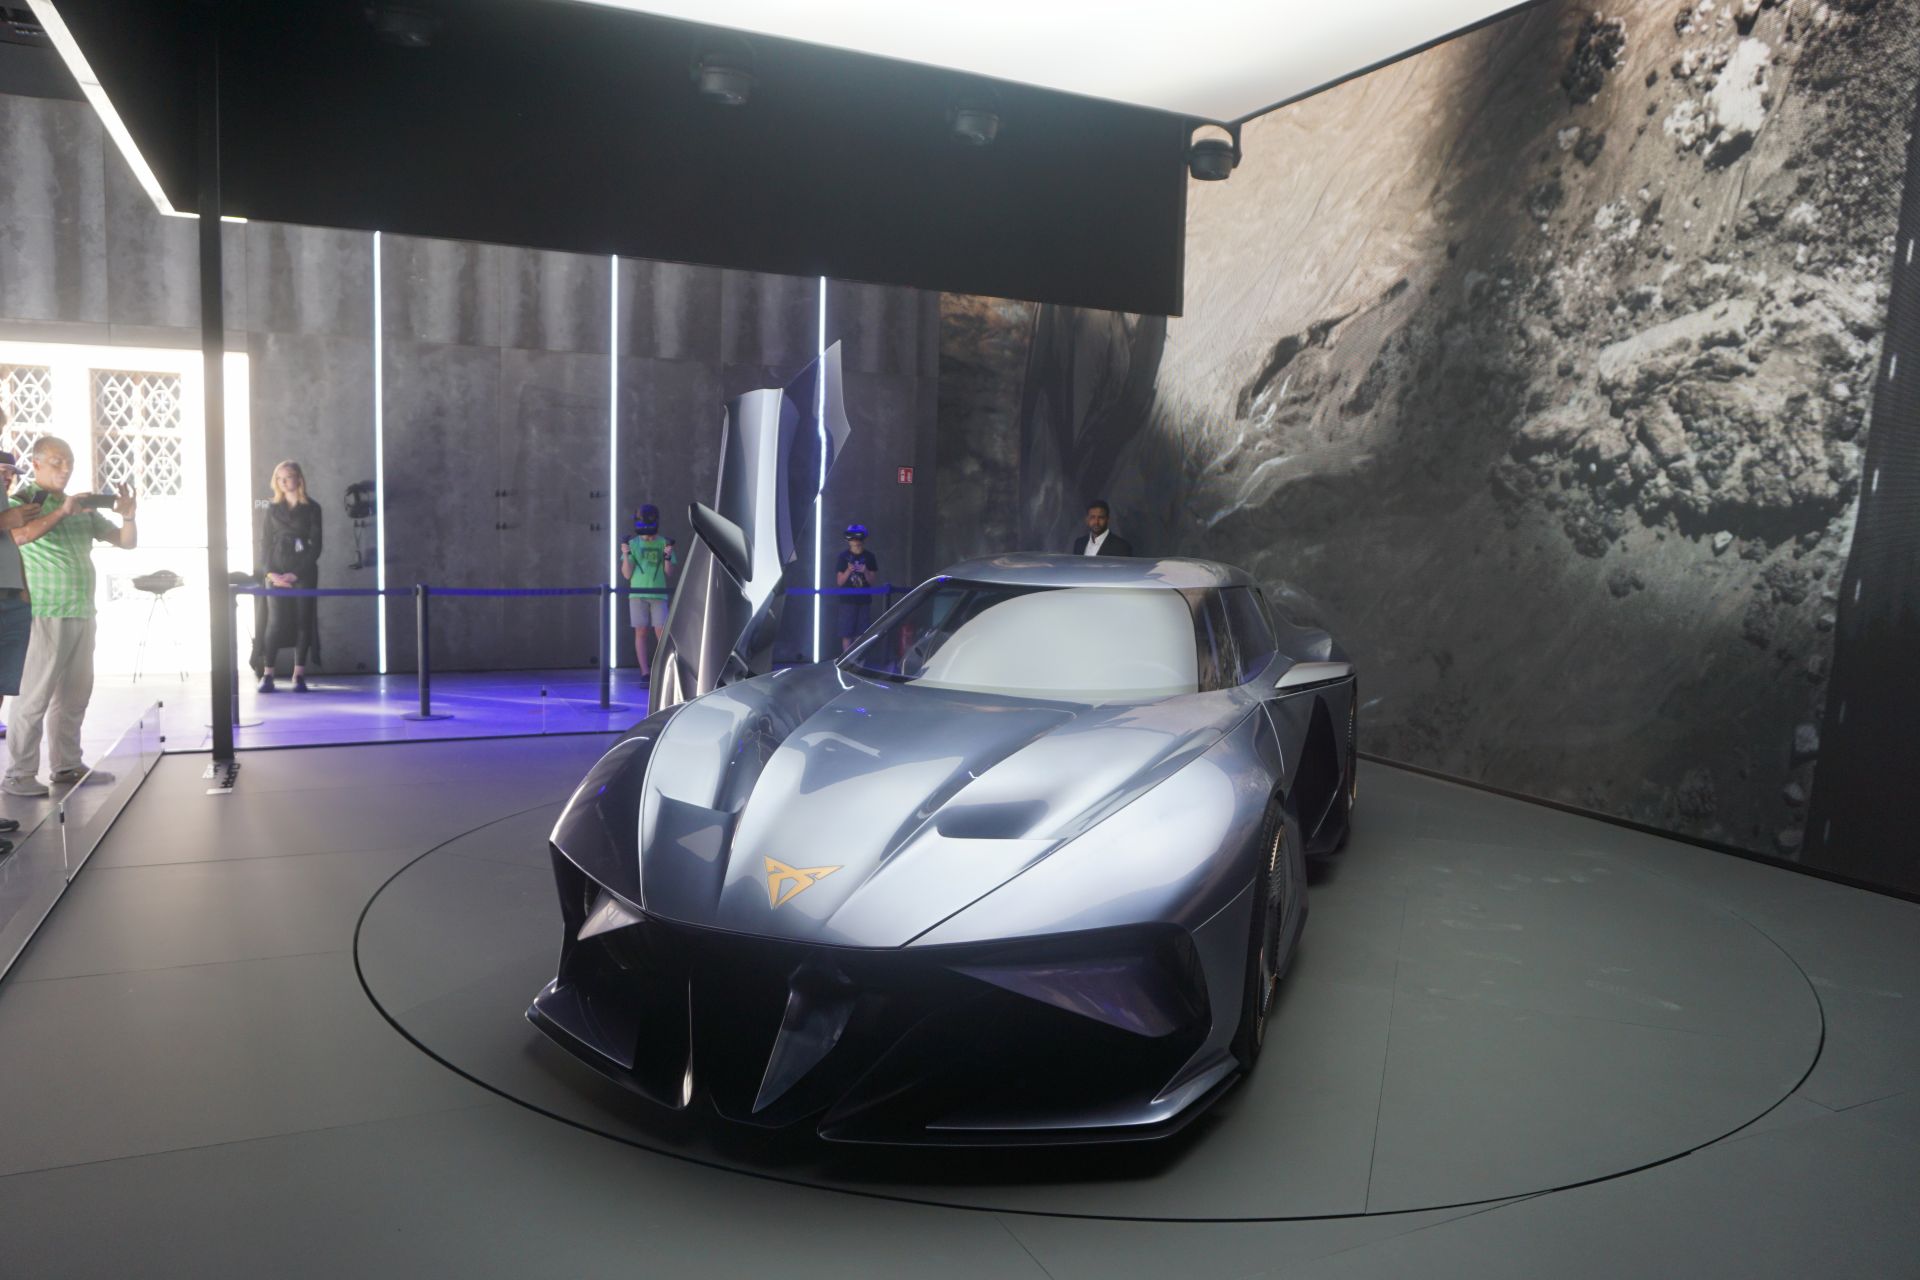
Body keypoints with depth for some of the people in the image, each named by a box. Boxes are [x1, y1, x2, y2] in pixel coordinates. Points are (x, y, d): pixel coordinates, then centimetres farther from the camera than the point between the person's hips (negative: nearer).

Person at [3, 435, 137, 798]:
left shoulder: (83, 506, 14)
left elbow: (127, 542, 14)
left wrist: (127, 515, -4)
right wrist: (61, 511, -28)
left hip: (83, 614, 6)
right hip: (46, 615, -6)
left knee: (74, 696, 10)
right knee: (35, 696, -4)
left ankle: (67, 764, 18)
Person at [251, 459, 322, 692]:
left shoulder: (312, 508, 4)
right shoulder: (272, 509, 11)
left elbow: (315, 546, -1)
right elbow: (264, 543, 7)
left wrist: (296, 573, -10)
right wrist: (270, 572, -7)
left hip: (303, 574, -1)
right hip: (276, 574, 1)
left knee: (303, 622, -2)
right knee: (275, 622, -6)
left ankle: (299, 675, 2)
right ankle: (267, 674, -5)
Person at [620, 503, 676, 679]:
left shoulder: (664, 543, 6)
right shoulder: (633, 544, 5)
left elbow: (669, 573, 6)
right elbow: (626, 574, 3)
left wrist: (667, 557, -10)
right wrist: (626, 555, -10)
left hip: (659, 594, 0)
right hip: (637, 594, 0)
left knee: (661, 632, -4)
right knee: (641, 632, -1)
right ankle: (645, 671, 1)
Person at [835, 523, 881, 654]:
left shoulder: (869, 557, 5)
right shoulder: (843, 557, 0)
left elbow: (873, 582, 5)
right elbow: (839, 582, -1)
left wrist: (865, 572, -14)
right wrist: (848, 571, -18)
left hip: (864, 601, 2)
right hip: (848, 601, -2)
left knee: (861, 634, 3)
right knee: (847, 634, -3)